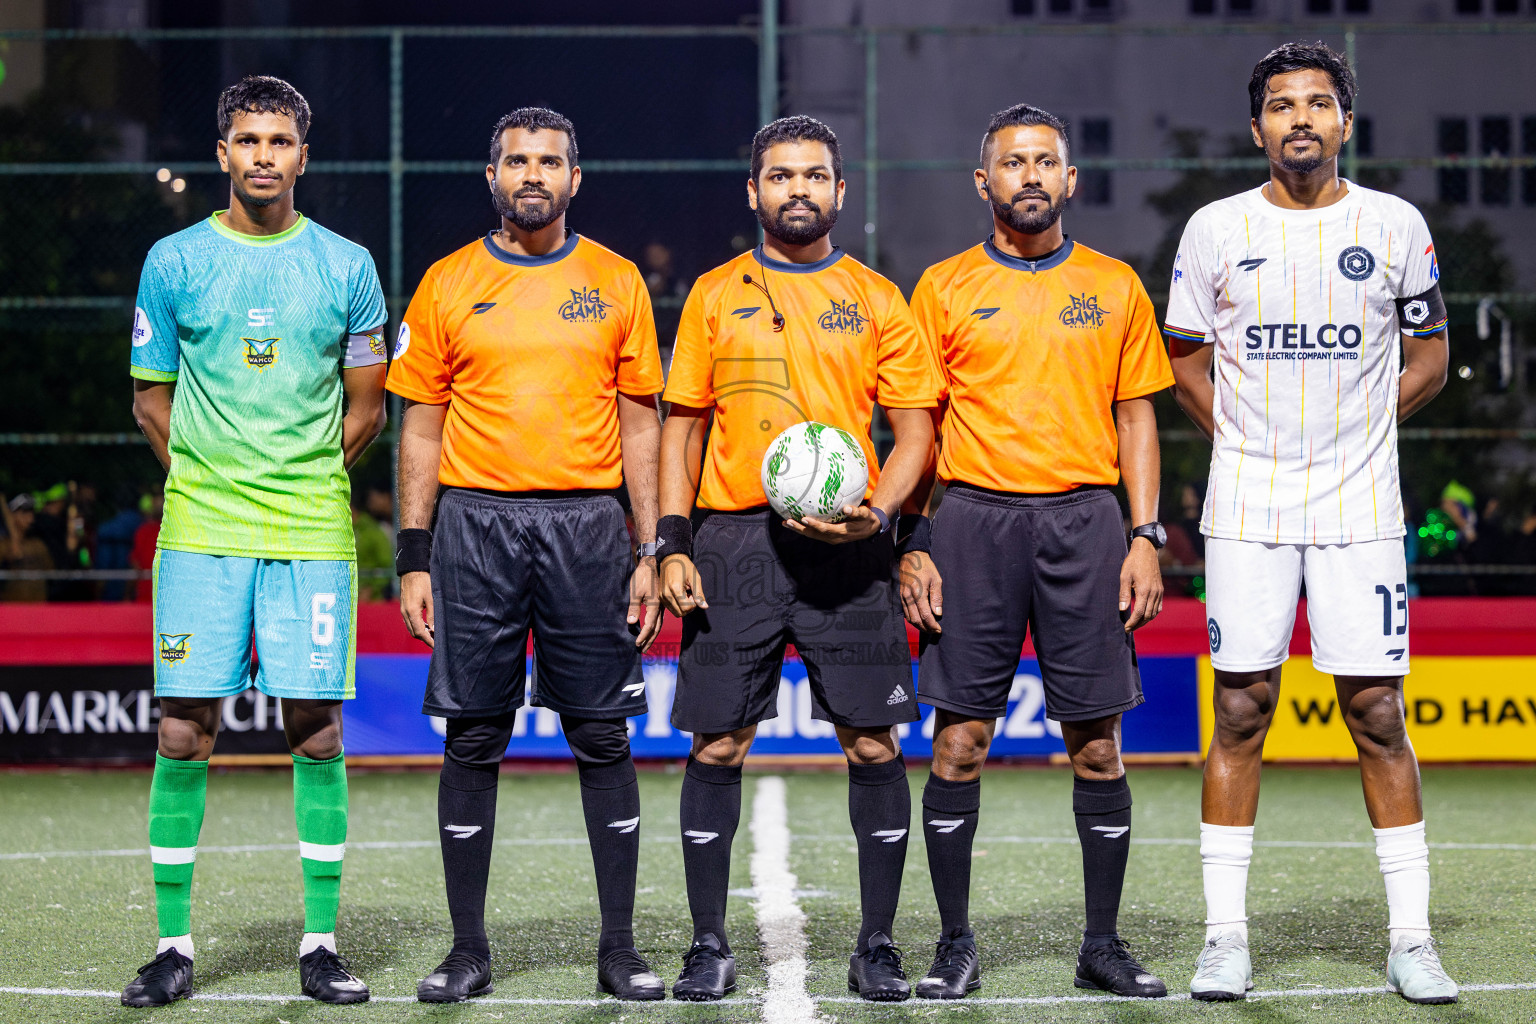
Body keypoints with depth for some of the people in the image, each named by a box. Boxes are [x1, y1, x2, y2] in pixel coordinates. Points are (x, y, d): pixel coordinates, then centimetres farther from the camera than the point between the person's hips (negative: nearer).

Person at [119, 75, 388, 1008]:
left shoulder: (346, 267, 6)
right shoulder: (174, 262, 6)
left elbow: (366, 411, 12)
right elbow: (153, 399, 12)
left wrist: (302, 482, 9)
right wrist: (215, 481, 7)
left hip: (312, 533, 0)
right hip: (200, 532, 0)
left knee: (318, 729, -1)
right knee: (185, 731, -3)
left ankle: (322, 944, 7)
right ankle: (175, 945, 5)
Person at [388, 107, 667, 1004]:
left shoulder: (616, 282, 8)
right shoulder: (449, 284, 7)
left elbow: (641, 424, 8)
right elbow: (422, 427, 8)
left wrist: (652, 553, 1)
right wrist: (414, 558, 2)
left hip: (587, 524, 0)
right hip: (476, 523, 0)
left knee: (604, 737, 1)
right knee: (474, 739, 2)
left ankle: (620, 946, 9)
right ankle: (469, 948, 10)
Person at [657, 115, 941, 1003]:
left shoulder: (876, 298, 8)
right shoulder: (715, 295, 10)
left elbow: (916, 427, 6)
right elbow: (684, 424, 11)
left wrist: (877, 513, -11)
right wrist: (673, 544, 1)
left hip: (847, 543, 0)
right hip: (735, 538, 0)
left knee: (873, 742, -2)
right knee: (718, 744, 0)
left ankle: (878, 946, 8)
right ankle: (710, 945, 8)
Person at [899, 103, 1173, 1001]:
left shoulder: (1114, 286, 10)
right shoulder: (946, 287, 6)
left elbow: (1136, 418, 11)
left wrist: (1147, 537, 2)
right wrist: (913, 544, -2)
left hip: (1083, 521, 1)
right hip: (972, 517, -1)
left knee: (1097, 740, 2)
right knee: (960, 739, -2)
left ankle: (1104, 944, 12)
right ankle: (956, 945, 8)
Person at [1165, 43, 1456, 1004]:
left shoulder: (1395, 226, 3)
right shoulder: (1217, 230, 3)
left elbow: (1430, 355, 12)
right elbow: (1187, 361, 12)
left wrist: (1357, 428, 4)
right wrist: (1252, 442, 4)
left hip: (1360, 508, 0)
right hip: (1247, 508, 0)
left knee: (1379, 715, -1)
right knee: (1242, 714, 0)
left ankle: (1412, 939, 6)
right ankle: (1226, 937, 6)